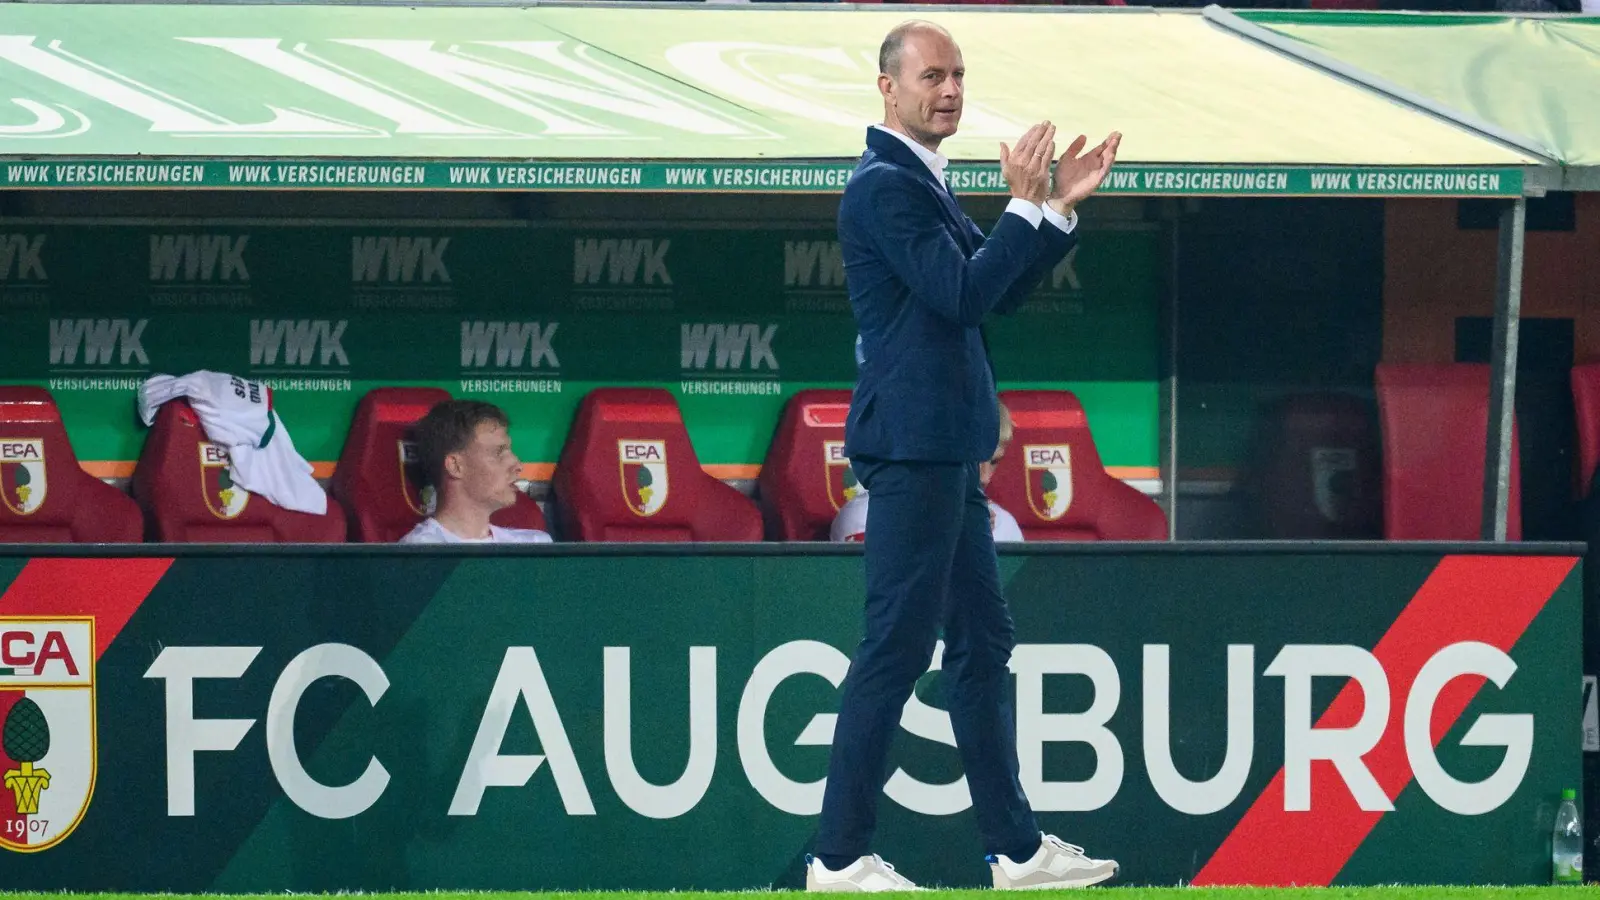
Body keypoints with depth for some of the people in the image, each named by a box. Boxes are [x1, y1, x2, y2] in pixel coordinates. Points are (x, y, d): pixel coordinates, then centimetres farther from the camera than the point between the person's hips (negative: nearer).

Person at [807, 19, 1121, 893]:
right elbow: (963, 295, -20)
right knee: (895, 648, -8)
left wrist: (1059, 209, 10)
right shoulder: (884, 186, -14)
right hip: (912, 447, -11)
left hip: (946, 450, 11)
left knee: (982, 642, 12)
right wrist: (1027, 205, -16)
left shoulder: (923, 184, 18)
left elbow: (998, 290, 19)